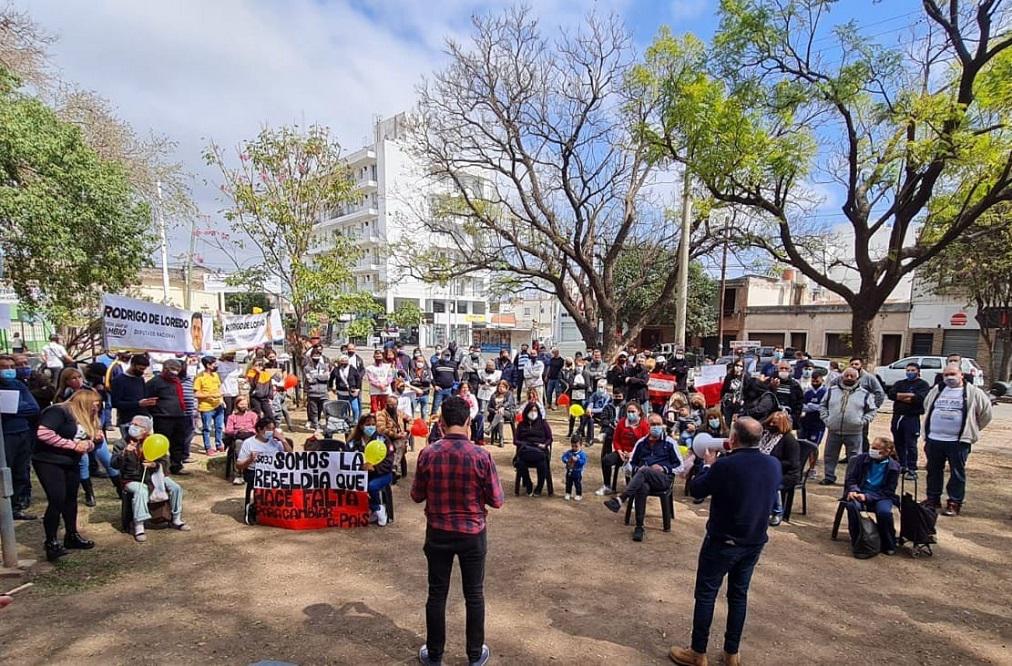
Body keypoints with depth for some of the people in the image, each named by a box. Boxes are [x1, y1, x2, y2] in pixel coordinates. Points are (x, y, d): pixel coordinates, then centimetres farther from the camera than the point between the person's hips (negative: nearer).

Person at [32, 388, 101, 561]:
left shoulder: (86, 418, 13)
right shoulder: (59, 411, -15)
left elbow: (87, 443, 17)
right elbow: (43, 434, -26)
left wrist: (92, 440, -7)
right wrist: (73, 445, -23)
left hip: (71, 464, 9)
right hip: (49, 462, -9)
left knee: (70, 499, 13)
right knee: (57, 500, -14)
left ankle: (72, 536, 25)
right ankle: (51, 542, -3)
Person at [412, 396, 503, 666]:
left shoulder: (428, 454, -15)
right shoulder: (481, 456, -19)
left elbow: (417, 496, -3)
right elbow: (497, 501, -11)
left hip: (438, 534, 1)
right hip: (473, 534, -1)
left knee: (437, 594, 16)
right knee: (474, 595, 16)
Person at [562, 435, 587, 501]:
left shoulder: (582, 453, -15)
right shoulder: (569, 452, -4)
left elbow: (583, 461, -23)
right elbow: (564, 457, -8)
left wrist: (577, 460, -36)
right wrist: (566, 460, -28)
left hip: (578, 473, -4)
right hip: (569, 472, 4)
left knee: (578, 484, 10)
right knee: (568, 483, 17)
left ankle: (578, 495, 26)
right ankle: (568, 494, 32)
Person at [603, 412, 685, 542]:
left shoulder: (670, 443, 8)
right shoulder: (641, 442, 17)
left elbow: (680, 467, 7)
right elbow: (631, 463, 23)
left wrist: (663, 469, -8)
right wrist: (637, 469, 0)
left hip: (663, 479, -2)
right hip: (643, 478, 2)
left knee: (645, 471, -36)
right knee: (642, 487, -36)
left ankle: (619, 501, -47)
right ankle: (639, 527, -34)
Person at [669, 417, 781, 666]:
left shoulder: (725, 465, -25)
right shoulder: (774, 465, -6)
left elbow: (695, 490, -11)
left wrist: (708, 464, 4)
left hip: (722, 542, -6)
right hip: (755, 542, 6)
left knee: (706, 595, 8)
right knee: (739, 595, 19)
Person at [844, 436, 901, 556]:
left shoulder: (893, 467, -2)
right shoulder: (862, 458, 4)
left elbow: (888, 491, -5)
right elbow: (851, 477, 6)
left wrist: (867, 497, -19)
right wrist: (853, 490, -16)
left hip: (881, 496, -1)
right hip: (860, 492, 1)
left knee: (884, 512, -34)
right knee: (852, 506, -33)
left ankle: (888, 545, -6)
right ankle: (856, 541, -13)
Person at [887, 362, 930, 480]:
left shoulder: (922, 384, 1)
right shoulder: (899, 383, 16)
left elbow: (920, 398, -17)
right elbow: (891, 394, -1)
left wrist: (900, 397, -8)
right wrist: (910, 395, -11)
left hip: (912, 418, -5)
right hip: (897, 416, 5)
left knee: (911, 445, -6)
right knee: (898, 443, 11)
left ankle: (912, 470, -3)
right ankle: (902, 466, 23)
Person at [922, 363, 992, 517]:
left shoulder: (973, 392, -2)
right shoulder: (936, 391, 10)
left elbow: (986, 412, 6)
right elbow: (927, 407, 26)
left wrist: (972, 429, 11)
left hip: (958, 441, -4)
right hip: (934, 439, 4)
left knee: (957, 473, 2)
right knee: (933, 471, 11)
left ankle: (955, 503, 10)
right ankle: (933, 499, 22)